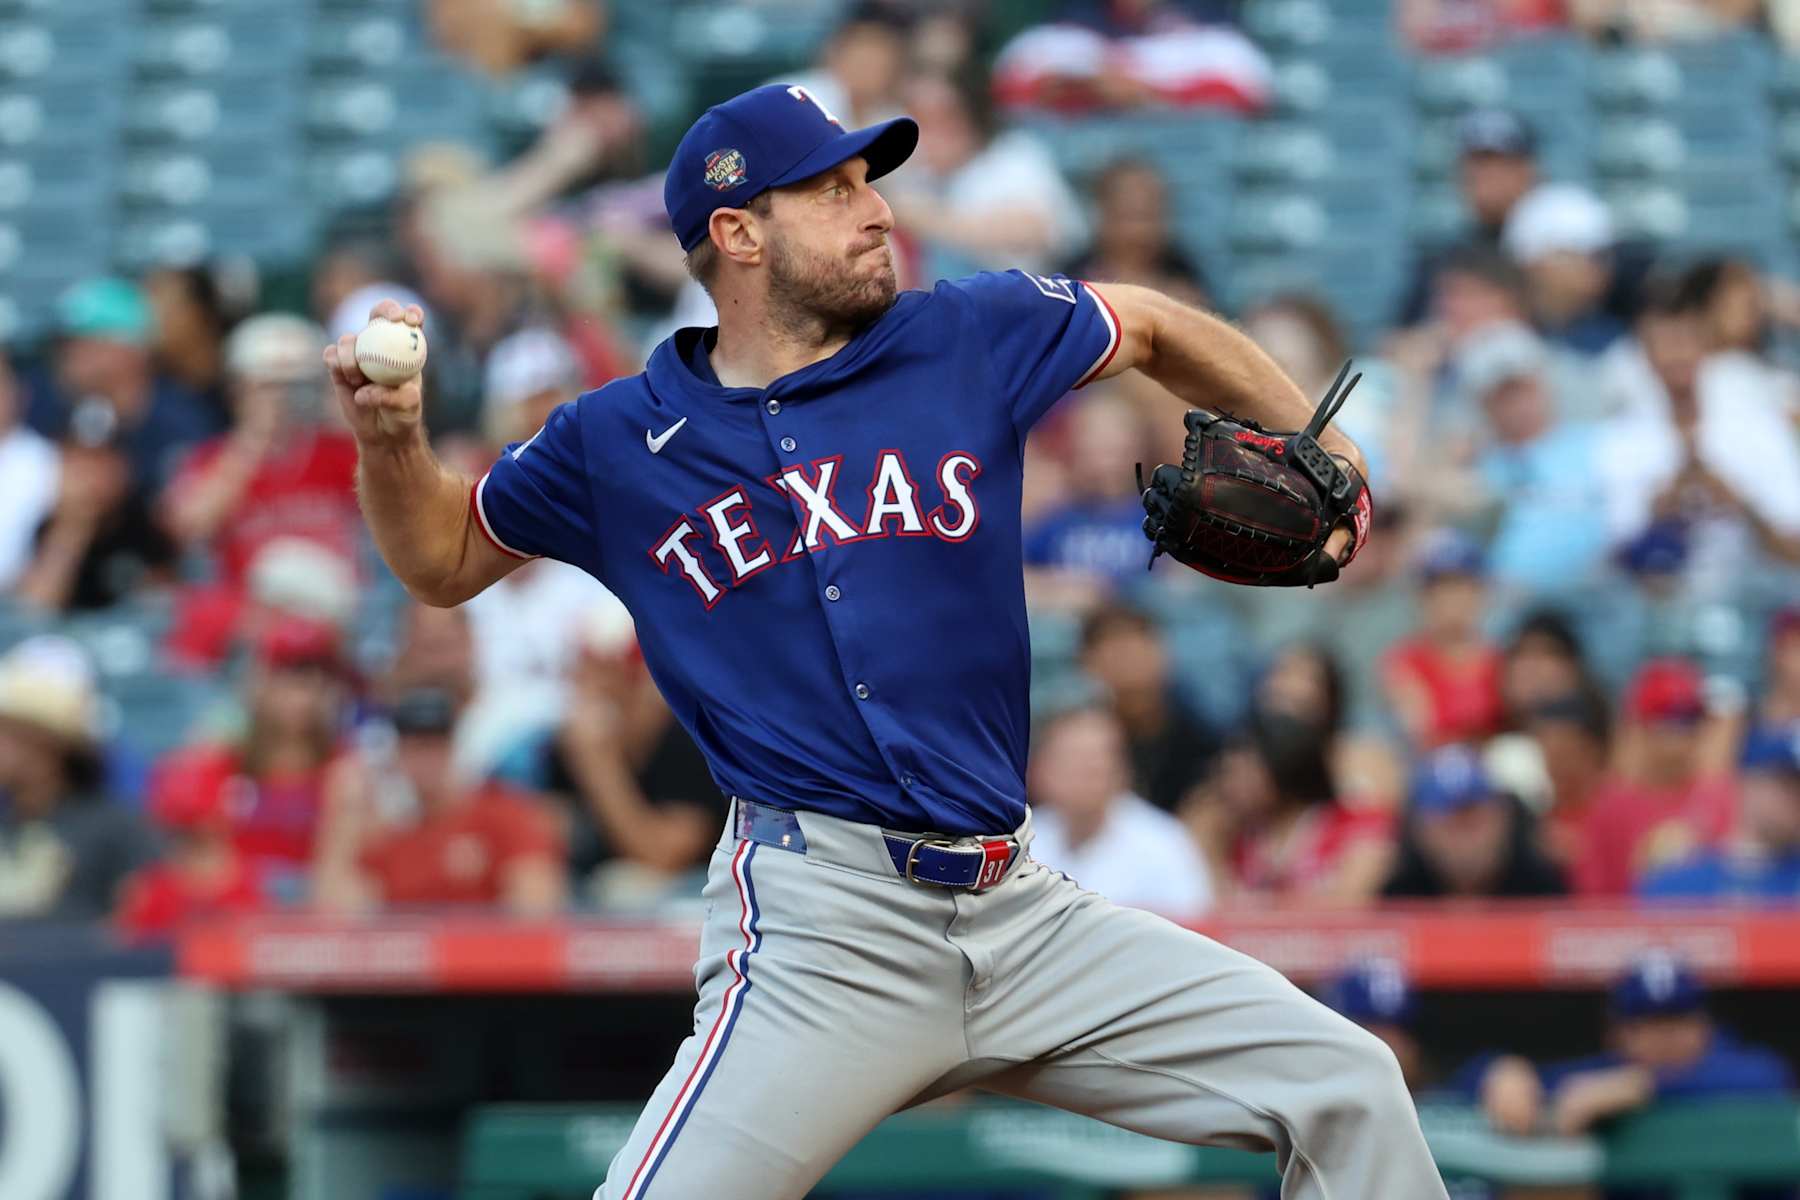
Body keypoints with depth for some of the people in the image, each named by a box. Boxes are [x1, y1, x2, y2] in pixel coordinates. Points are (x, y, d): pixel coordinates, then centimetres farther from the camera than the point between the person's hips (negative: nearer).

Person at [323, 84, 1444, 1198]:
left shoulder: (972, 339, 9)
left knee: (1351, 1091, -3)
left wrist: (1313, 445, 18)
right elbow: (445, 561, 21)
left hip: (1017, 902, 3)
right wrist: (392, 438, 3)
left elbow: (1155, 328, 27)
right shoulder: (620, 440, 7)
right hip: (820, 925, -3)